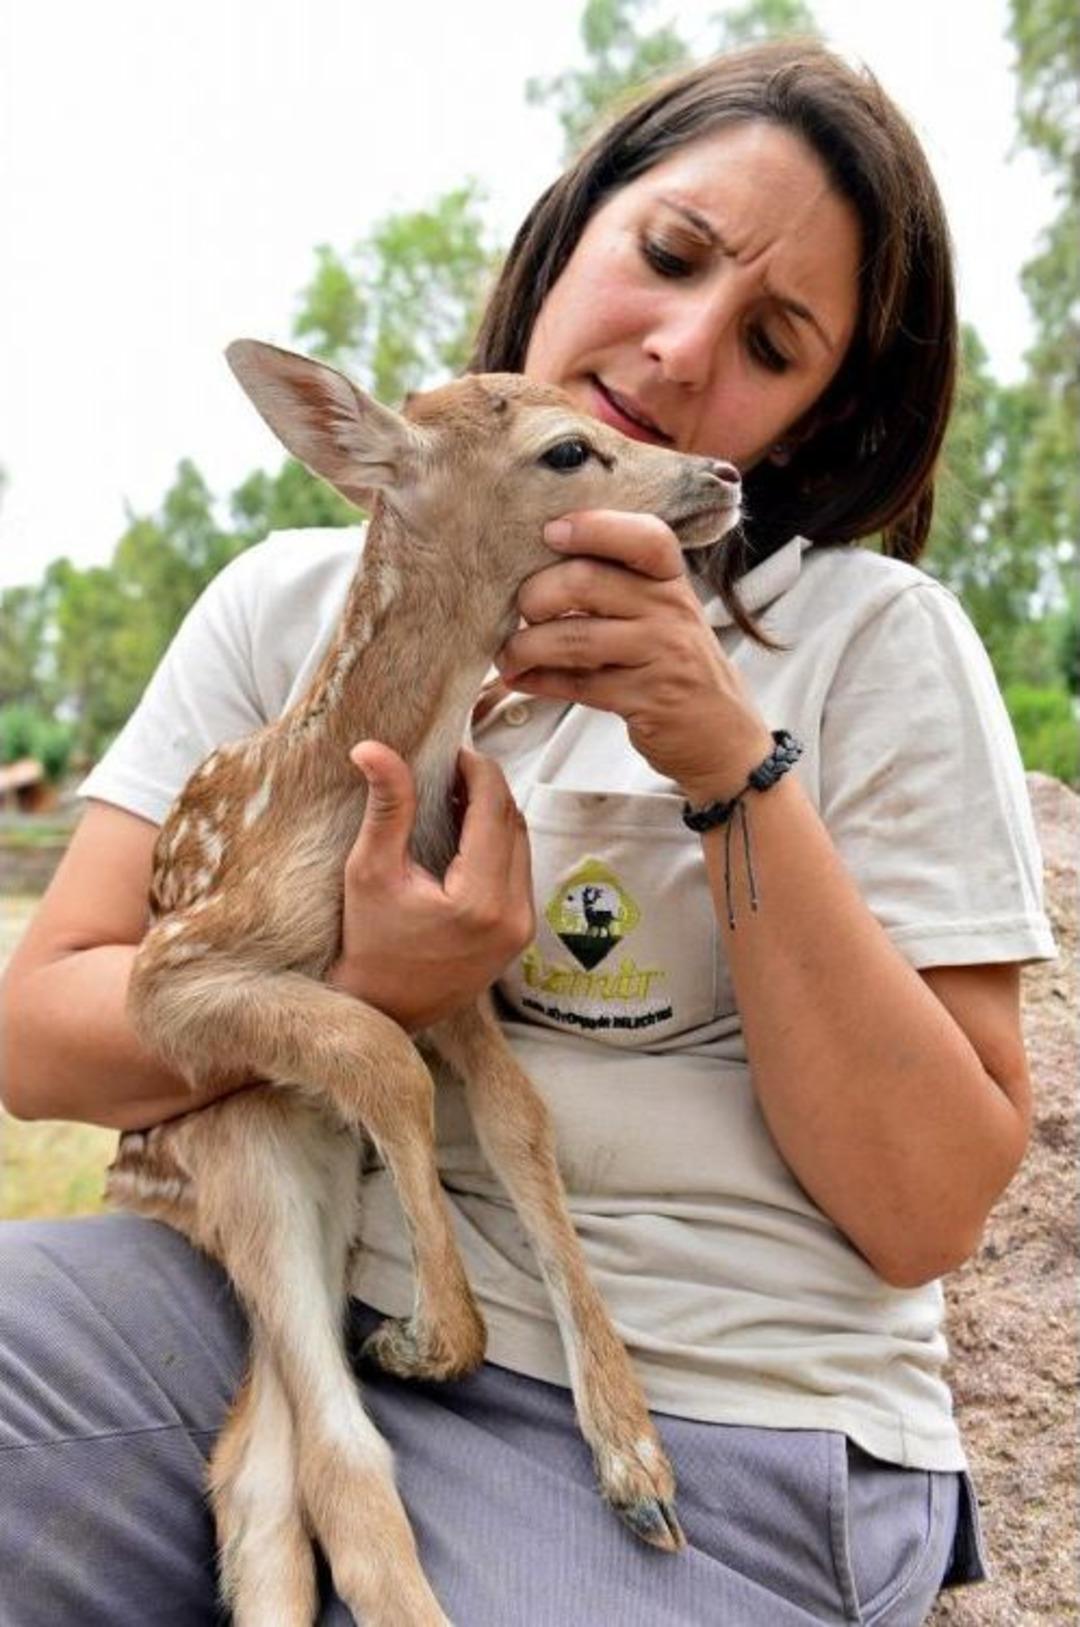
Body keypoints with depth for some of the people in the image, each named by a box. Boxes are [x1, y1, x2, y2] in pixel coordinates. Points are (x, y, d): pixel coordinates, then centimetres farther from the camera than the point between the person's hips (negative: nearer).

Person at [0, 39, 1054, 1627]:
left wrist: (738, 771, -18)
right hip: (295, 1304, 3)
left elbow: (931, 1211, -8)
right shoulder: (295, 601, 4)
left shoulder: (873, 642, -4)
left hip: (706, 1421, -2)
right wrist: (359, 987, -19)